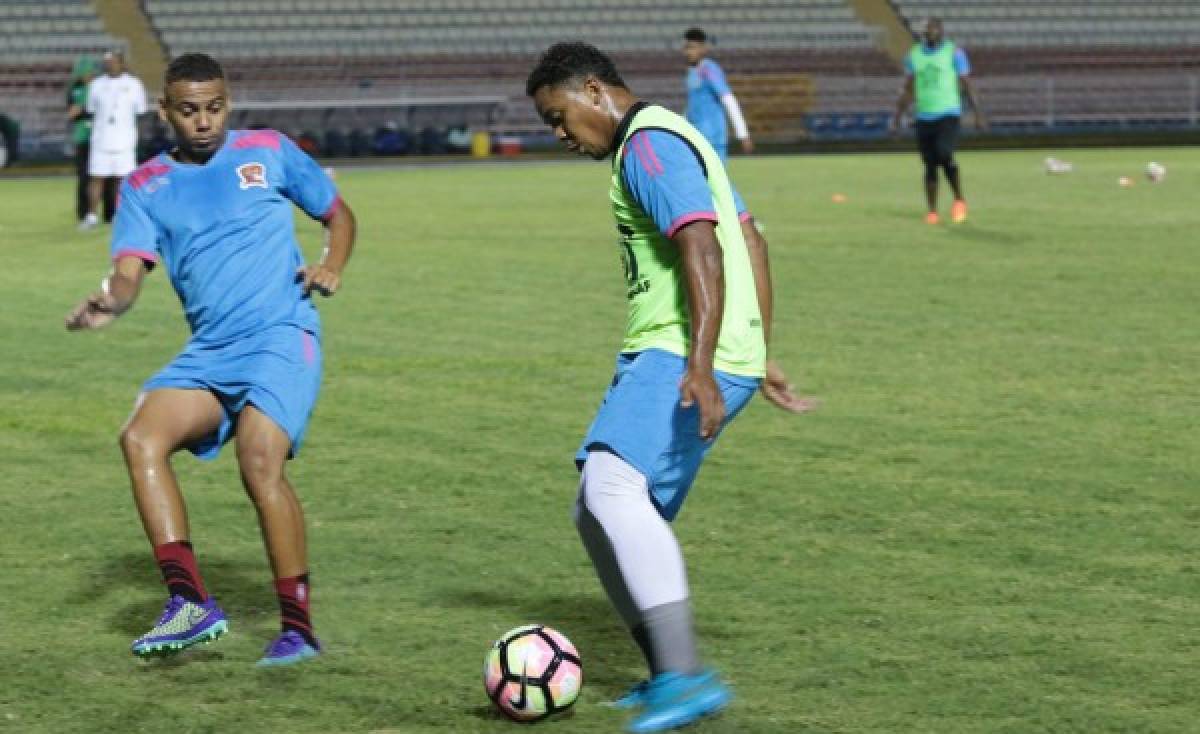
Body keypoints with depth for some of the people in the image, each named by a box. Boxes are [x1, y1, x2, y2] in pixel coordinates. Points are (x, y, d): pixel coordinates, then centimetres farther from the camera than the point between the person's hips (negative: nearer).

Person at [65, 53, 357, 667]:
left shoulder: (269, 152, 8)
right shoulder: (145, 186, 11)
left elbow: (338, 214, 19)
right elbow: (129, 271, -2)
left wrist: (332, 266, -2)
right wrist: (110, 301, -25)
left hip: (281, 337, -4)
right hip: (208, 352, 4)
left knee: (260, 462, -25)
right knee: (141, 437, -21)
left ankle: (299, 626, -16)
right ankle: (190, 603, -23)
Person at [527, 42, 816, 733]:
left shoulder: (648, 144, -9)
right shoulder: (675, 137, 24)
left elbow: (702, 250, -21)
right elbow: (752, 243, 27)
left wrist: (700, 366, -30)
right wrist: (760, 359, 27)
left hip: (680, 359, -11)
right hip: (673, 359, 11)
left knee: (612, 486, -26)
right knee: (599, 512, 11)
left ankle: (685, 673, -33)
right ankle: (666, 679, 16)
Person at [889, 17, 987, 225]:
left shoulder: (954, 53, -2)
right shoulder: (914, 55, 9)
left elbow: (967, 85, 0)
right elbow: (908, 90, 15)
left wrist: (979, 114, -6)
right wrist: (897, 117, 11)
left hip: (948, 114, -4)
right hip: (924, 118, 4)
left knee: (945, 157, -22)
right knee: (930, 165, 3)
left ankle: (959, 199, -4)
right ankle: (932, 211, 10)